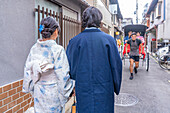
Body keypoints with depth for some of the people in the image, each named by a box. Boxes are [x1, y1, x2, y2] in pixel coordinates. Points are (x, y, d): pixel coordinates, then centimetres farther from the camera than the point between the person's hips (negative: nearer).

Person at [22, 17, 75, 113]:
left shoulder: (34, 49, -3)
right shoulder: (58, 50, -19)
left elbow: (28, 71, 6)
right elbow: (63, 76, -17)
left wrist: (30, 89, 19)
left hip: (38, 93, 5)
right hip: (53, 93, -5)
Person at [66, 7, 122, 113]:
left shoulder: (75, 41, -8)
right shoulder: (109, 39, -8)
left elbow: (70, 66, -3)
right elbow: (117, 65, -4)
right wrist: (116, 88, 9)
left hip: (83, 90, 1)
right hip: (104, 90, 0)